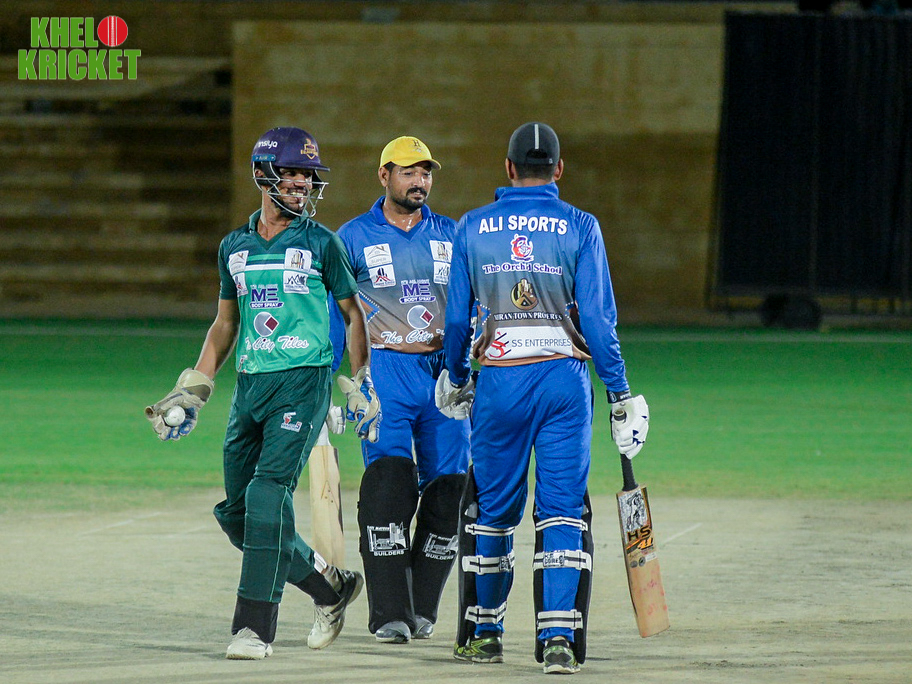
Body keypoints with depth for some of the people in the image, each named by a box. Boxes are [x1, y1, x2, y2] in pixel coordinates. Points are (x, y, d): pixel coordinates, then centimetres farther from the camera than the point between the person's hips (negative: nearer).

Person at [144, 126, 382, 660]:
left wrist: (363, 386, 3)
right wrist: (193, 390, 14)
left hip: (303, 382, -5)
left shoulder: (321, 244, 1)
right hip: (250, 385, 5)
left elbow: (354, 314, 8)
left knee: (268, 494, -18)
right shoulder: (235, 247, 12)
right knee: (237, 513, 4)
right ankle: (329, 586, 22)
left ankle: (256, 628, -16)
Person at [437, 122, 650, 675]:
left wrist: (456, 379, 23)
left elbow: (457, 317, 8)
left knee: (494, 509, 13)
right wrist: (620, 393, 1)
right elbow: (597, 317, -5)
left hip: (498, 381, 1)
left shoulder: (473, 228, 5)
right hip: (563, 378, -1)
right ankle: (559, 638, -11)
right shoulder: (580, 228, -1)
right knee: (562, 510, 0)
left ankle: (485, 633, 22)